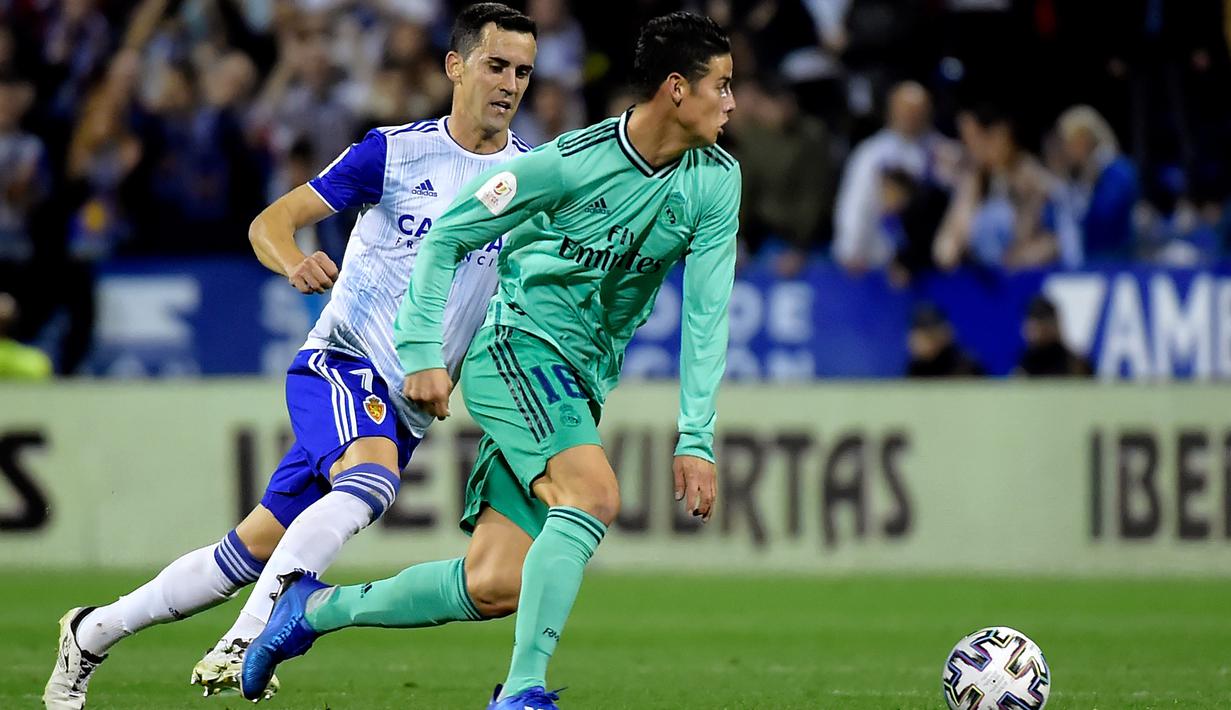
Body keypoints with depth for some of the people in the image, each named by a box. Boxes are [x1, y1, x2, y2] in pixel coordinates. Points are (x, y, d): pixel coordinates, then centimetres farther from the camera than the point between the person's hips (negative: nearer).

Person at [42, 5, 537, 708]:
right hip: (340, 362, -4)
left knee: (252, 552, 4)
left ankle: (92, 633, 19)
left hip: (406, 407, 4)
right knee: (371, 479, -36)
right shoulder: (396, 150, -4)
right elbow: (270, 222, -3)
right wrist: (294, 260, -27)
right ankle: (247, 640, -39)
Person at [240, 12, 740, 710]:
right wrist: (424, 351, -12)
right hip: (515, 346, -6)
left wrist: (698, 441, -8)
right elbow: (446, 237, -6)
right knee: (595, 492, -31)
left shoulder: (717, 182, -3)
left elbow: (706, 317, -2)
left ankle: (315, 607, 17)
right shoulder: (568, 162, -17)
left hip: (579, 387, 6)